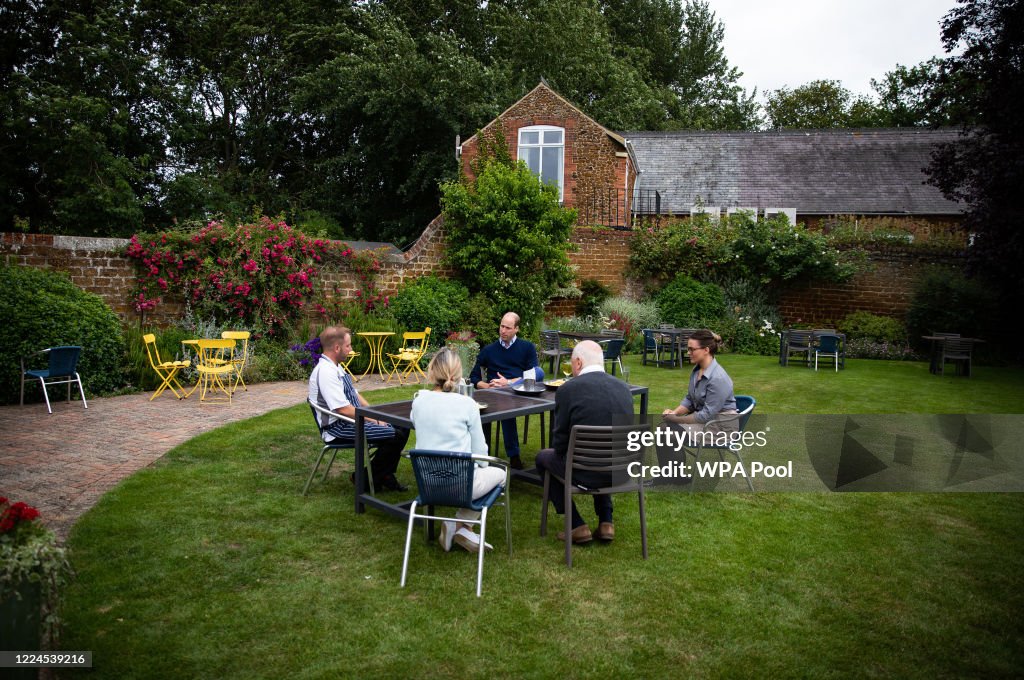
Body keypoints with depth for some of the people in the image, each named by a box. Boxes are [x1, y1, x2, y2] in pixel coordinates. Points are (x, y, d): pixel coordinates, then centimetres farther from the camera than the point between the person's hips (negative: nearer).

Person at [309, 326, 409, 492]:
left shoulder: (336, 367, 10)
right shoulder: (325, 372, -22)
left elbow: (354, 394, 17)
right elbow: (344, 409, -25)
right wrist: (374, 420, -15)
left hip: (352, 419, 10)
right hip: (340, 427, -10)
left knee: (402, 427, 5)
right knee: (395, 436, -19)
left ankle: (384, 475, 14)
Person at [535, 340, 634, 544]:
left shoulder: (568, 389, -12)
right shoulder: (624, 387, 3)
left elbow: (560, 444, -6)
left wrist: (567, 453, 17)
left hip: (585, 473, -5)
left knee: (544, 457, 23)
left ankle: (577, 526, 19)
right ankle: (606, 522, 28)